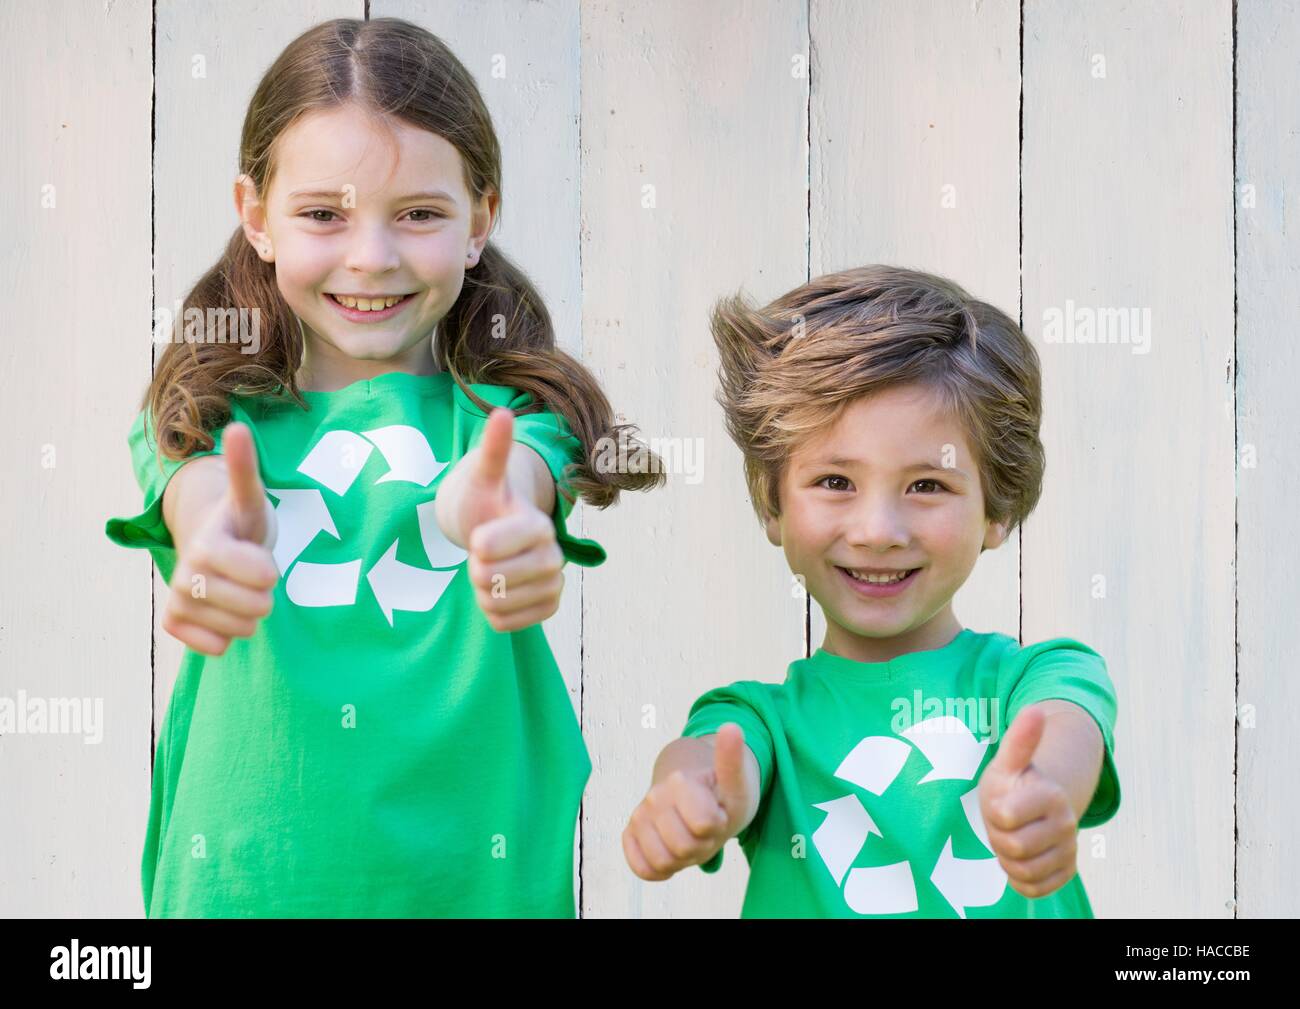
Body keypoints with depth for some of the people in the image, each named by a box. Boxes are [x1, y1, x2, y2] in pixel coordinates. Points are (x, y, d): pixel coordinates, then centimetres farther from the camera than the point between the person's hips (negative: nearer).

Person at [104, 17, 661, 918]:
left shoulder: (513, 410, 1)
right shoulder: (206, 414, 3)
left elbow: (505, 479, -22)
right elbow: (200, 499, -20)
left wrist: (495, 515, -46)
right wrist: (225, 541, -44)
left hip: (475, 874, 0)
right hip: (243, 874, 0)